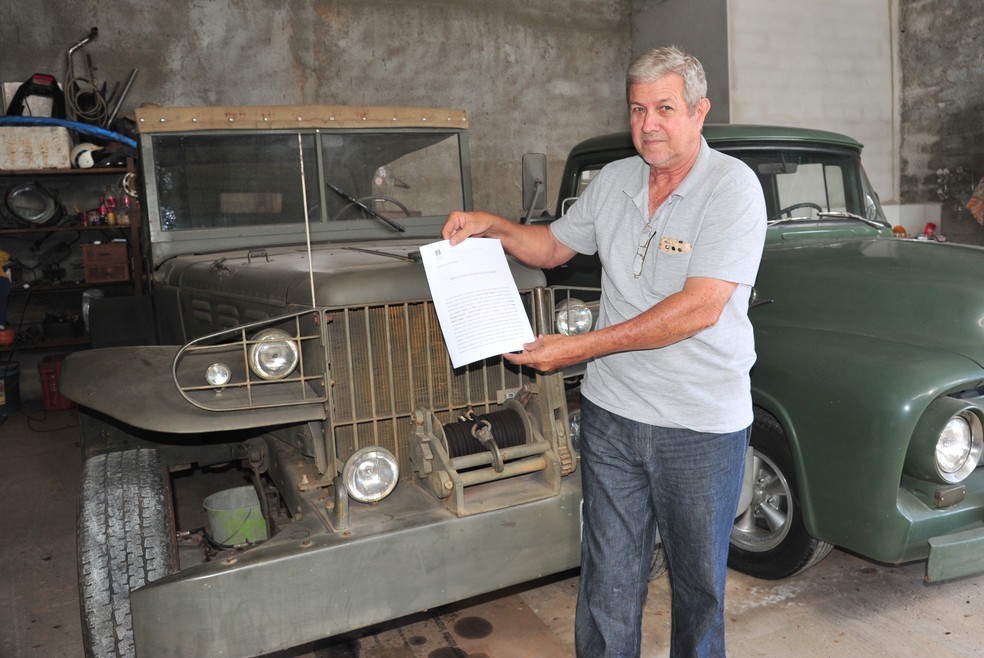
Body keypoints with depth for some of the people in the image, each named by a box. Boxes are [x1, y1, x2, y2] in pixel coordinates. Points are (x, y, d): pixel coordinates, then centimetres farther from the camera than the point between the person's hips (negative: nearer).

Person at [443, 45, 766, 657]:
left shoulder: (733, 186, -12)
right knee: (608, 583, 12)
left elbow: (700, 308, -22)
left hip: (702, 425, -4)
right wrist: (493, 225, 2)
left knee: (699, 582, 16)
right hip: (611, 412, 4)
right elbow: (552, 246, 21)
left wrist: (582, 347, -22)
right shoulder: (613, 180, 6)